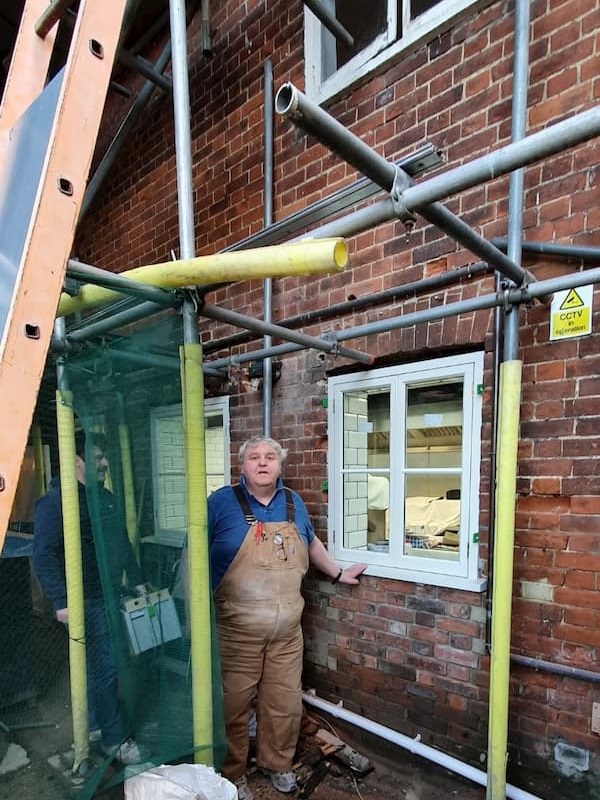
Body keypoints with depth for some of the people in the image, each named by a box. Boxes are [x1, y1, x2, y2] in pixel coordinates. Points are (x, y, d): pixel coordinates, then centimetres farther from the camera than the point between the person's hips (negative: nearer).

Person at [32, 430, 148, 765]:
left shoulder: (107, 498, 10)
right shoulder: (57, 501, -15)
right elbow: (44, 555, -20)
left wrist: (137, 581, 16)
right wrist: (61, 601, -24)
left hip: (113, 596, 7)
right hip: (86, 601, -7)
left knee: (99, 665, 18)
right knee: (104, 668, 1)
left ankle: (95, 724, 36)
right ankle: (114, 740, 18)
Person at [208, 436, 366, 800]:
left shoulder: (294, 503, 5)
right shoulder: (222, 502, -10)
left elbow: (311, 542, 21)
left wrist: (338, 573, 23)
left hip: (287, 632, 4)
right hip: (237, 632, -4)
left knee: (285, 703, 16)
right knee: (234, 705, 10)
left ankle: (278, 763, 41)